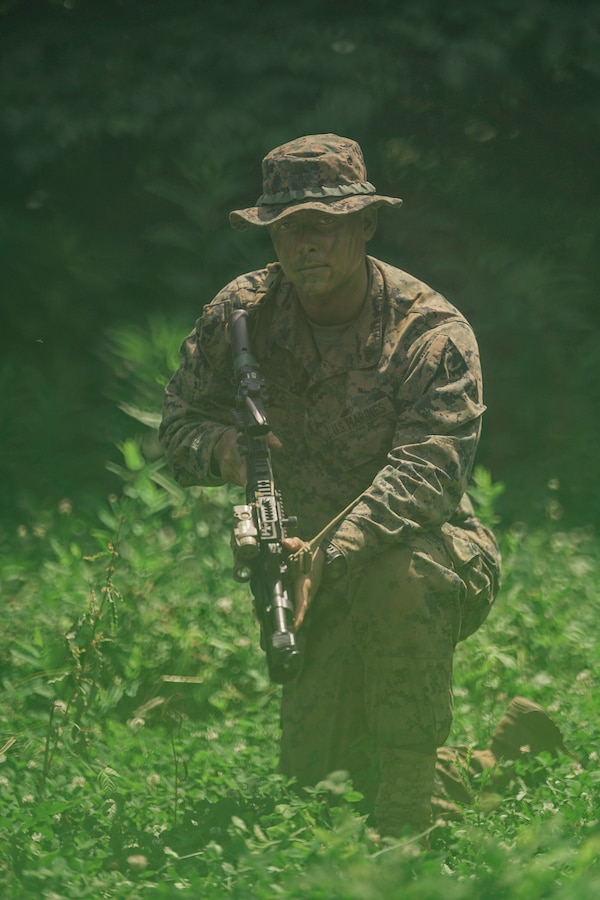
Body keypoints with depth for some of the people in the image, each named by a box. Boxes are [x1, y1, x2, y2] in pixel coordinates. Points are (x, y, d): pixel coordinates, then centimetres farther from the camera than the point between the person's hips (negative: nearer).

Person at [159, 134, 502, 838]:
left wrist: (330, 556, -43)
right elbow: (178, 422, 4)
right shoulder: (242, 313, -3)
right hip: (306, 562, 4)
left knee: (401, 580, -40)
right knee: (305, 761, -10)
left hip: (429, 544, -4)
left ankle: (406, 821, -27)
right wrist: (221, 444, -22)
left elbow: (425, 471, -28)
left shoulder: (432, 331, -17)